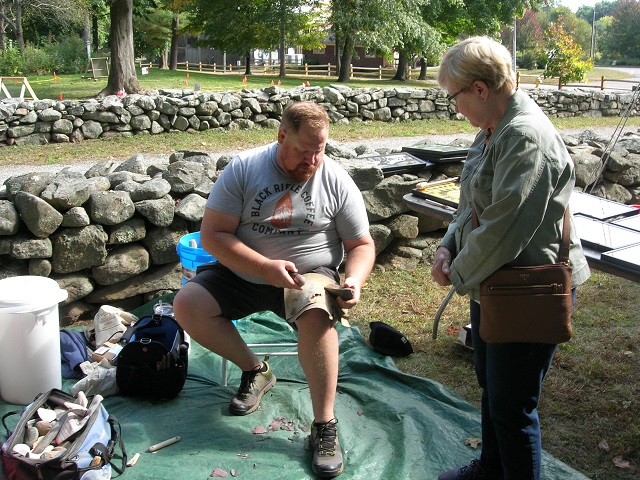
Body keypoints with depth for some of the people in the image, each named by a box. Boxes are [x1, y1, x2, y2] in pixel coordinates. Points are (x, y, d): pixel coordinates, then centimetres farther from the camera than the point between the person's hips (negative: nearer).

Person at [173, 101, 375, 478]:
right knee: (186, 305, -18)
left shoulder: (337, 181, -4)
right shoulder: (244, 169, -7)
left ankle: (325, 426, -22)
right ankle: (255, 370, 4)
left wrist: (354, 281, -21)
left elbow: (362, 245, 3)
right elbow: (213, 235, -12)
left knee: (316, 313, -35)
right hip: (242, 272, 2)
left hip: (309, 274, -2)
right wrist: (266, 268, -25)